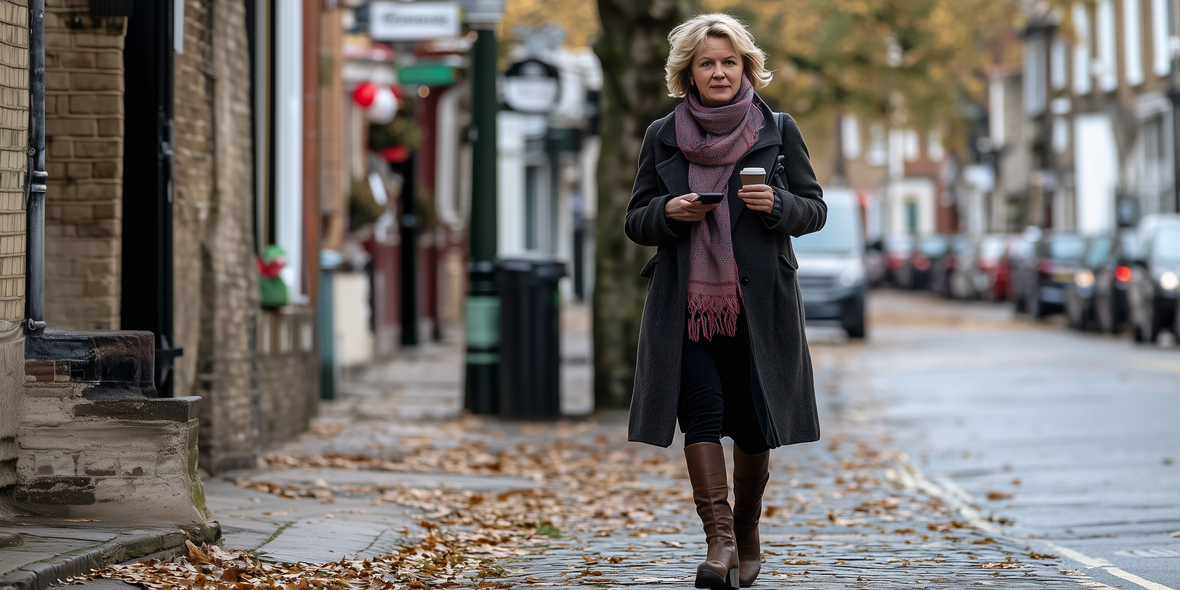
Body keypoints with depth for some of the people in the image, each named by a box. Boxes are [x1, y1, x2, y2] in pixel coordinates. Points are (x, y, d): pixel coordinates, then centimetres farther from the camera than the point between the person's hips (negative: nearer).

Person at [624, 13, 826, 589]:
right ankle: (720, 539, -17)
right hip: (687, 303, 0)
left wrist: (776, 206, -14)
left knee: (753, 423, 5)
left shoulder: (778, 131, 6)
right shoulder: (662, 136, 9)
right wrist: (668, 212, -10)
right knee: (701, 410, -15)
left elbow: (815, 209, 8)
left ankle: (746, 534, 24)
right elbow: (636, 222, 12)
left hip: (758, 304, 0)